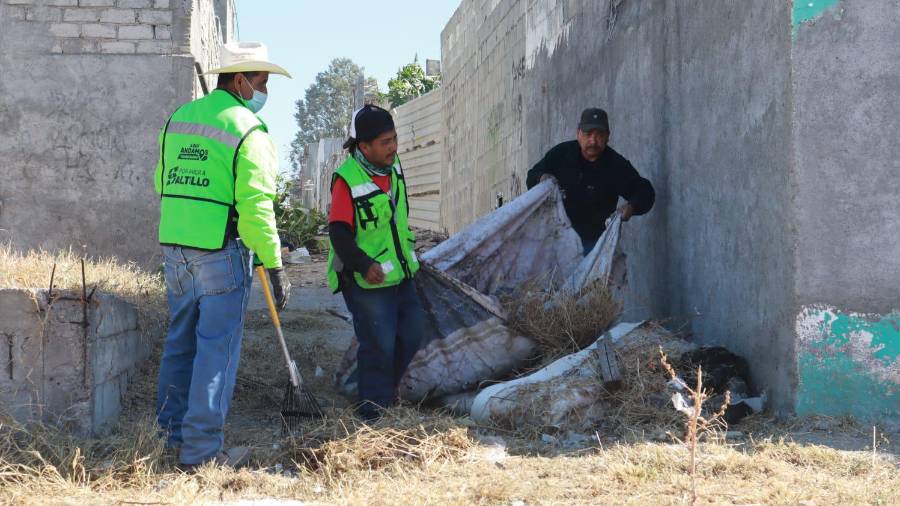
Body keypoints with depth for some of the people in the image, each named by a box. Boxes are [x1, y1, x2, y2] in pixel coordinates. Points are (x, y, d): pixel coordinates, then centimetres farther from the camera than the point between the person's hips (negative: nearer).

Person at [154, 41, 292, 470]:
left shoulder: (179, 118, 11)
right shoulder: (249, 131, -11)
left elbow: (163, 182, 16)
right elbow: (255, 206, -17)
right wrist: (274, 265, -13)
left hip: (175, 247, 7)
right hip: (222, 253, -7)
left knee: (181, 340, 18)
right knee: (216, 348, -1)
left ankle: (174, 430, 27)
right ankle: (201, 450, 1)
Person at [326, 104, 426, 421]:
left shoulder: (392, 167, 4)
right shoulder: (347, 180, -21)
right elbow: (339, 232, -23)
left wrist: (409, 253, 27)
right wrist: (363, 264, -34)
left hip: (399, 274, 8)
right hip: (366, 281, -8)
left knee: (412, 333, 14)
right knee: (379, 344, -6)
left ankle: (386, 386, 35)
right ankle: (373, 410, 7)